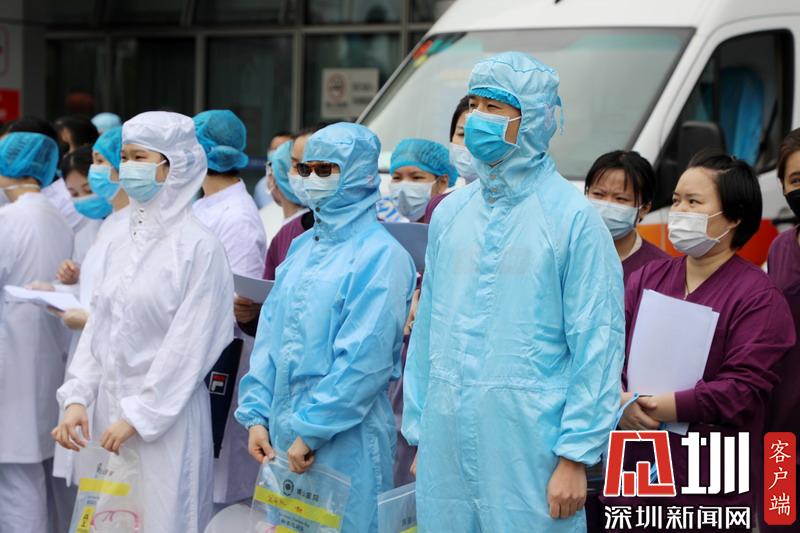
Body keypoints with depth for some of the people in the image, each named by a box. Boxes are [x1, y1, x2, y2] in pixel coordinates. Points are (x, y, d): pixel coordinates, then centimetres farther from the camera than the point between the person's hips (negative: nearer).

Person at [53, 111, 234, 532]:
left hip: (167, 418, -6)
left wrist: (138, 416, -14)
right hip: (111, 406, 6)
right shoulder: (122, 247, 10)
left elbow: (189, 346, -14)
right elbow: (98, 329, 12)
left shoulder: (199, 247, -10)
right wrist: (77, 398, 1)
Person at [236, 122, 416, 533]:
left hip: (345, 438, -7)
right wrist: (256, 414, 4)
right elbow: (270, 334, 12)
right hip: (283, 431, 7)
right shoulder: (303, 247, 12)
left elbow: (364, 359, -18)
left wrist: (310, 431, -17)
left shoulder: (381, 255, -11)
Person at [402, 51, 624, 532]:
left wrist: (576, 457, -11)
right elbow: (427, 328, 13)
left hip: (528, 443, -5)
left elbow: (597, 343, -9)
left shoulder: (573, 216, -7)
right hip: (447, 440, 5)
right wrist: (419, 436, 11)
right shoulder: (451, 213, 9)